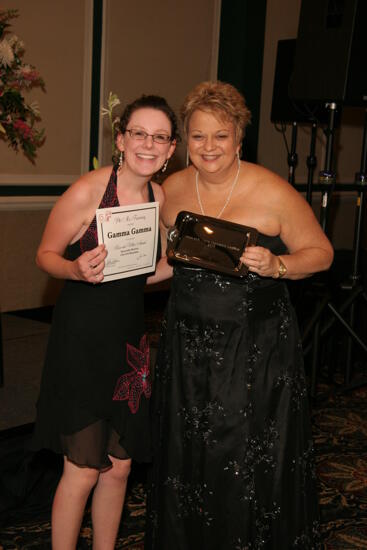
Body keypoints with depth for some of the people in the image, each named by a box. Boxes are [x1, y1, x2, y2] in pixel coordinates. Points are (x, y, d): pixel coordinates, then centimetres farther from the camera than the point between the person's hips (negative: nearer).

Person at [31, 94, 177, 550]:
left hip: (129, 337, 6)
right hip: (82, 337, -6)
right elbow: (46, 254, -8)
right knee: (83, 470, 0)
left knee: (119, 466, 14)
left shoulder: (159, 196, 2)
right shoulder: (86, 191, -16)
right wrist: (77, 270, -27)